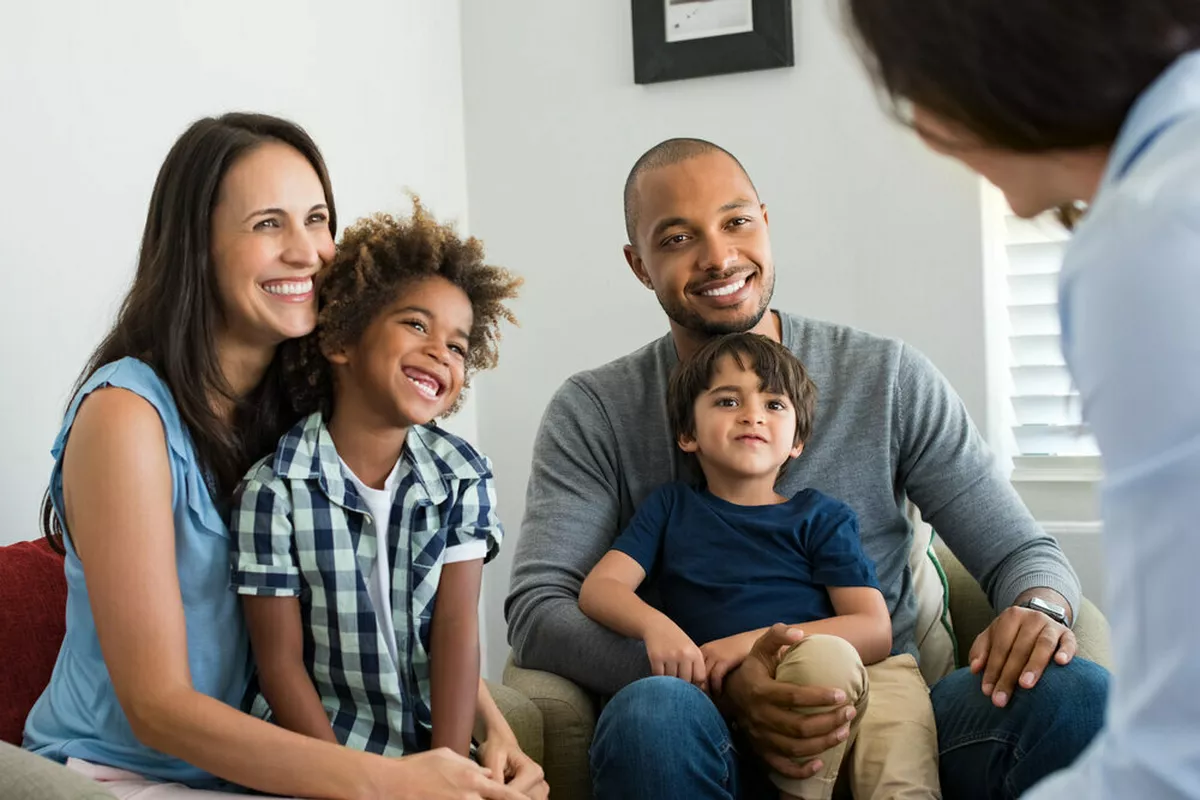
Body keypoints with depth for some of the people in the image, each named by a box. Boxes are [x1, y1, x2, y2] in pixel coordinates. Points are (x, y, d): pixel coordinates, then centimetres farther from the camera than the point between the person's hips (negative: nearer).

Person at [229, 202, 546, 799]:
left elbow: (457, 628, -5)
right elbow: (281, 664, -9)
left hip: (434, 745, 3)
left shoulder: (462, 476, 0)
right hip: (321, 746, -3)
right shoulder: (273, 492, -12)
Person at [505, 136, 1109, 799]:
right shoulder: (593, 414, 4)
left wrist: (1038, 608, -18)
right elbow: (536, 611, -8)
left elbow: (1020, 551, 8)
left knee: (1074, 692, -26)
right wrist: (718, 682, -24)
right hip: (714, 737, -1)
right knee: (651, 711, -37)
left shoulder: (890, 380, 7)